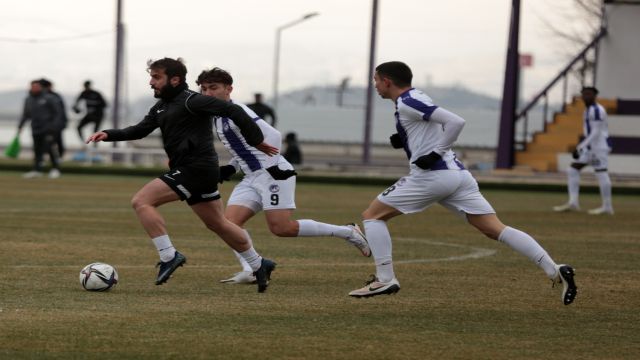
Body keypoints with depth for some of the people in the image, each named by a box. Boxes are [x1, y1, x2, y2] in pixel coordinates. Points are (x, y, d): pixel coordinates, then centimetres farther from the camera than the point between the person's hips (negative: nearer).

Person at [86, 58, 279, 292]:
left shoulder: (190, 101, -14)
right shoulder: (162, 106, 14)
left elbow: (232, 110, -17)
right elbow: (140, 130, 18)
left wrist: (256, 140, -15)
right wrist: (108, 135, 4)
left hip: (196, 169, -10)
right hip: (188, 170, 10)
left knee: (141, 201, -15)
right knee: (217, 224, 19)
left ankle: (168, 256, -16)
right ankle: (259, 265, 31)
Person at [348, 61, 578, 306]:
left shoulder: (407, 103, -7)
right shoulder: (413, 100, 21)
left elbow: (455, 122, -17)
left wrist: (436, 153, -15)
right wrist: (403, 141, 17)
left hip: (431, 175, -9)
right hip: (457, 173, 9)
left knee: (372, 215, 5)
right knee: (496, 229, -1)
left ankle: (385, 280, -3)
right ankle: (555, 271, -14)